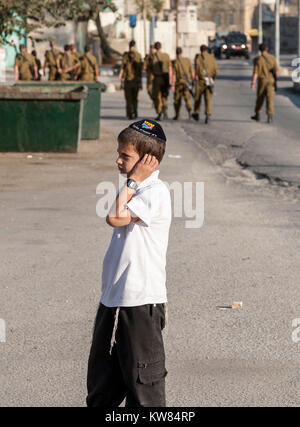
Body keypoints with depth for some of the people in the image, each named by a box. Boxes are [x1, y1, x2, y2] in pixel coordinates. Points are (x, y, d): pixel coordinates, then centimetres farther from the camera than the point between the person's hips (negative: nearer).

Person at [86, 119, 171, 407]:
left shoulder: (156, 192, -14)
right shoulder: (134, 189, 13)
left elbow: (116, 217, -24)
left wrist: (132, 180, -16)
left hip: (141, 302, -9)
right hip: (112, 299, 9)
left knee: (143, 383, 0)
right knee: (101, 381, 17)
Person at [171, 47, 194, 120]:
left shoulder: (174, 62, -10)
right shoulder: (187, 60, -1)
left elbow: (174, 75, -13)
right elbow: (192, 72, 2)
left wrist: (173, 86, -11)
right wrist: (193, 81, 12)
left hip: (178, 83, -2)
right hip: (186, 83, 2)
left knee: (177, 100, 12)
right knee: (187, 98, 3)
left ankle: (177, 115, 19)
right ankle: (189, 110, -24)